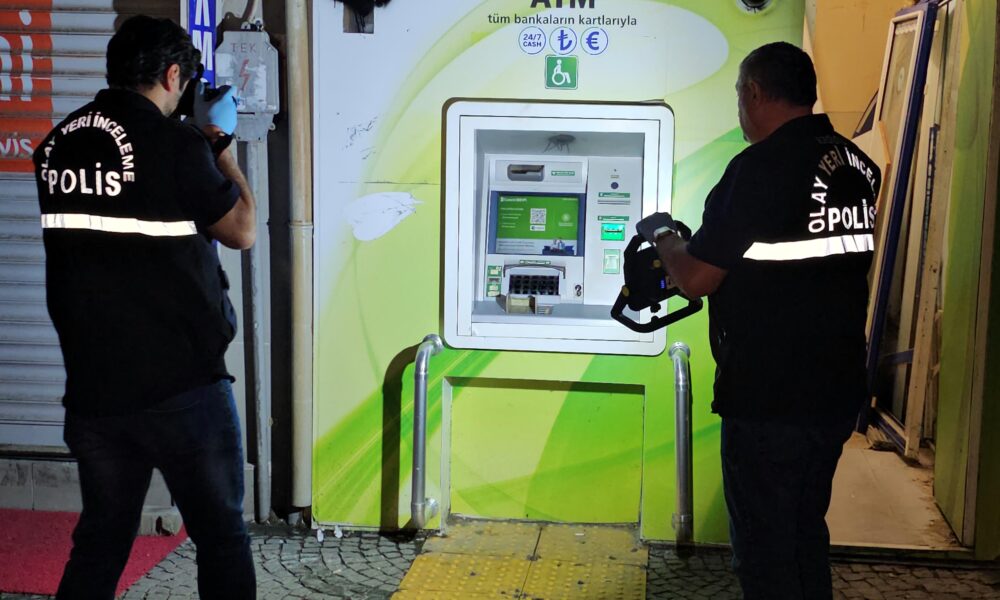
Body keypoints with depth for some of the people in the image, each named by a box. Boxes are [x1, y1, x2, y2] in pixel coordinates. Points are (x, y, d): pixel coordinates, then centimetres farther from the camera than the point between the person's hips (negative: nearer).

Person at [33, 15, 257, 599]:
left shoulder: (57, 145, 6)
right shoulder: (174, 144, -13)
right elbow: (242, 230, -2)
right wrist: (219, 142, 8)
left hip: (93, 387, 6)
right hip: (182, 384, -6)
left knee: (100, 543, 17)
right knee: (222, 537, 9)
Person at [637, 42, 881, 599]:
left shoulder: (762, 167, -18)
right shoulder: (860, 166, 5)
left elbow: (696, 279, -16)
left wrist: (664, 235, 4)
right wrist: (702, 241, 22)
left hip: (769, 399, -7)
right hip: (839, 389, 8)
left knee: (765, 547, 6)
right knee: (806, 533, 22)